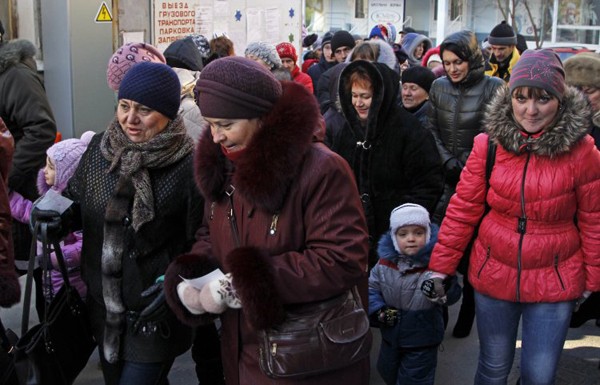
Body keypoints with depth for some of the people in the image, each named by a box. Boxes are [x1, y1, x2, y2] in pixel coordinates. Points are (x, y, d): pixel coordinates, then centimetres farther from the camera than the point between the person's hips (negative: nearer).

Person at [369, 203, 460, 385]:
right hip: (390, 336, 5)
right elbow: (371, 287, 4)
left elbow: (453, 297, -23)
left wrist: (445, 288, -45)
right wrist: (377, 310, -11)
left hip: (422, 341, -5)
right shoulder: (385, 262, -9)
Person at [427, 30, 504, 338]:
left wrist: (463, 164, -8)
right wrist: (448, 163, -3)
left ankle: (467, 313, 17)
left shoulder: (493, 88, -6)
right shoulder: (438, 87, 6)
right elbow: (433, 130, 9)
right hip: (444, 179, 3)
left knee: (471, 247, 3)